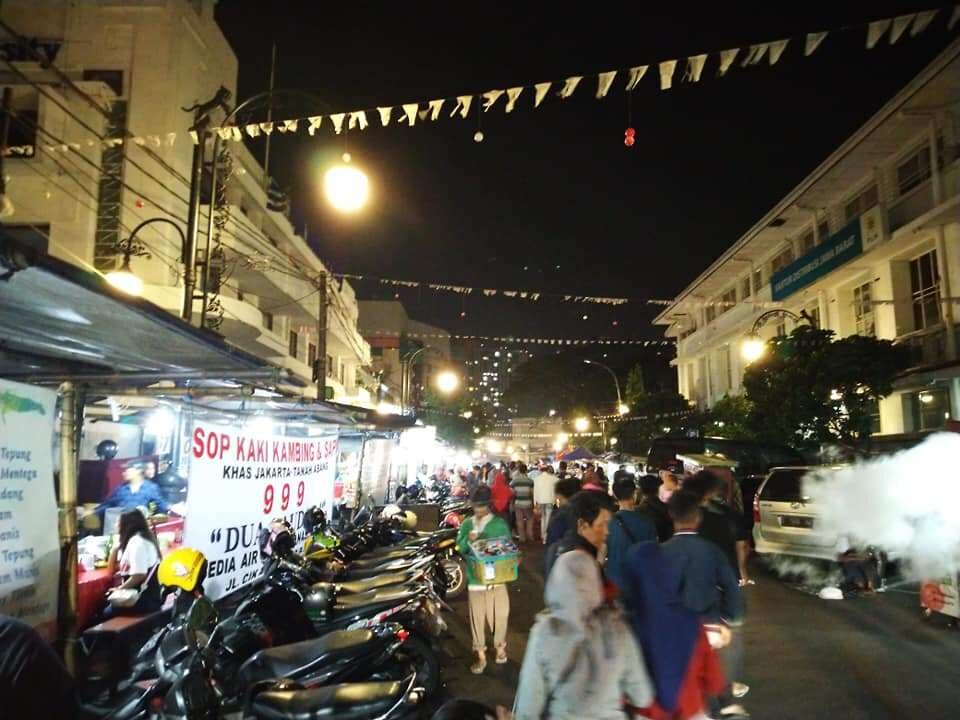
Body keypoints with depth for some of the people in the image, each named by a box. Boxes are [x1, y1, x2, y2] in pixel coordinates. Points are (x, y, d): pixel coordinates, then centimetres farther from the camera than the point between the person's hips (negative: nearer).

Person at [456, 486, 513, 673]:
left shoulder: (500, 524, -4)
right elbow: (459, 548, -1)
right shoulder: (467, 524, 2)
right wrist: (468, 540, -19)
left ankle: (500, 646, 33)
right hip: (475, 578, 1)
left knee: (500, 614, 9)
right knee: (477, 616, 5)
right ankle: (480, 654, 17)